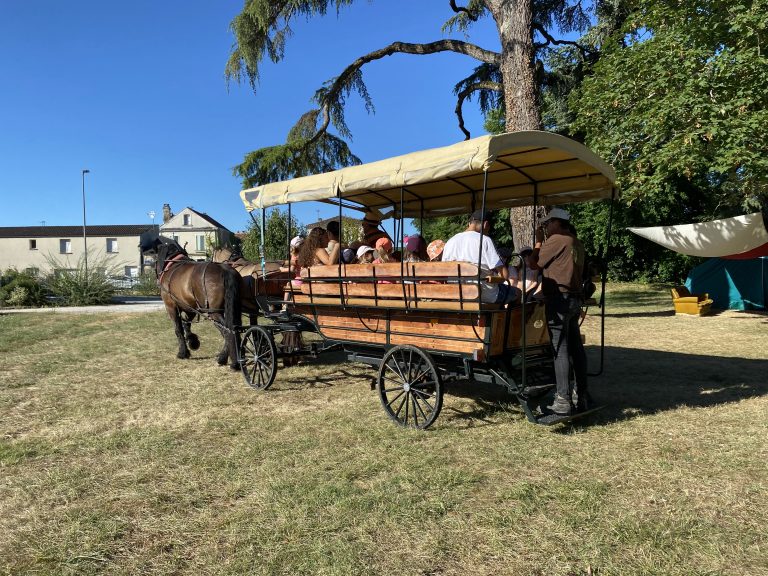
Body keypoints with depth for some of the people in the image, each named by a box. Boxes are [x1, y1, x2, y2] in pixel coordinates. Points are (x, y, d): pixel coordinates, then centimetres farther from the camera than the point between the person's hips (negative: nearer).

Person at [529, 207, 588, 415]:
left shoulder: (556, 240, -10)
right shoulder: (577, 243, 17)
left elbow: (534, 262, -3)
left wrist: (538, 240, 7)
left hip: (558, 299, -9)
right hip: (575, 299, 9)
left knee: (560, 350, -9)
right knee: (576, 348, 12)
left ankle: (563, 401, -8)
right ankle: (582, 397, 20)